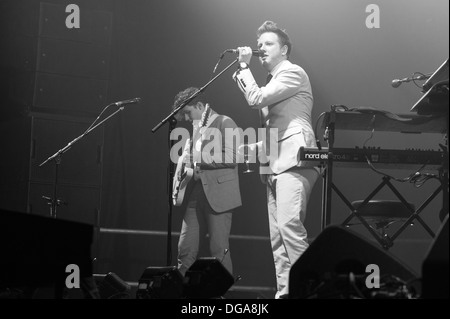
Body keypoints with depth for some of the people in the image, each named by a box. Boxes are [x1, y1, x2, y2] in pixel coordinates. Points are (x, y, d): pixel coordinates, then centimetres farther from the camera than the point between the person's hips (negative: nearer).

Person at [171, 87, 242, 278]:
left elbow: (231, 157, -11)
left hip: (218, 195, -7)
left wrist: (201, 156, -14)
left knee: (219, 250, -6)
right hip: (196, 195, 7)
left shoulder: (224, 123, -1)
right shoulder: (196, 129, 21)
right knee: (185, 249, 3)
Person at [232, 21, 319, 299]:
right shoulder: (275, 80, 28)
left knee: (289, 225, -23)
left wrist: (244, 66, -2)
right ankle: (285, 291, 2)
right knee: (277, 235, 3)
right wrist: (256, 147, 17)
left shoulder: (293, 72, 0)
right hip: (276, 164, 10)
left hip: (294, 161, -10)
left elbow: (257, 99, -12)